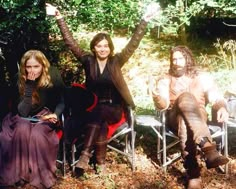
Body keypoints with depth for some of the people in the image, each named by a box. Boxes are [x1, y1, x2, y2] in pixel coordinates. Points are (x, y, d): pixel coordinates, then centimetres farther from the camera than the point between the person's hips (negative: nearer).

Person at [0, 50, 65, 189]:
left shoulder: (53, 76, -13)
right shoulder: (22, 80, -10)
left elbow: (62, 101, 0)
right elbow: (23, 112, -19)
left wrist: (56, 114, -21)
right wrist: (29, 85, -26)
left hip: (47, 116, -2)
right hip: (27, 118, 2)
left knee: (37, 134, -32)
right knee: (21, 130, -32)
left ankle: (42, 176, -18)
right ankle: (19, 173, -21)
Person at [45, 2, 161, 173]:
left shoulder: (116, 61, 1)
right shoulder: (88, 61, 4)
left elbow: (133, 44, -7)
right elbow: (71, 43, 1)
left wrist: (145, 20, -18)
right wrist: (60, 18, -5)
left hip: (114, 109, -1)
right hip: (94, 108, 1)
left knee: (100, 113, -33)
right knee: (101, 123, -32)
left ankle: (86, 155, -36)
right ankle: (101, 162, -28)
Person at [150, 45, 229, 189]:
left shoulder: (202, 77, 16)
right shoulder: (165, 80, 16)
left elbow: (216, 97, 4)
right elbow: (163, 105, 2)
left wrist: (222, 107, -20)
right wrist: (157, 96, -22)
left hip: (198, 118, 1)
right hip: (175, 119, 0)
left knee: (186, 121, -40)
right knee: (185, 97, -36)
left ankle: (194, 174, -49)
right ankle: (209, 150, -52)